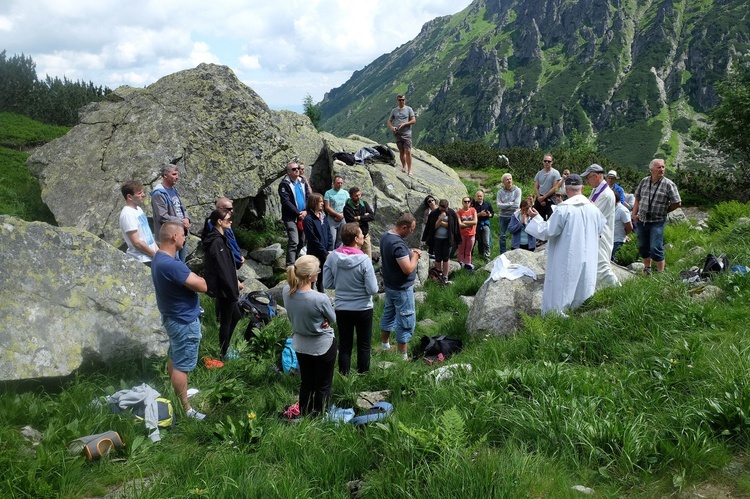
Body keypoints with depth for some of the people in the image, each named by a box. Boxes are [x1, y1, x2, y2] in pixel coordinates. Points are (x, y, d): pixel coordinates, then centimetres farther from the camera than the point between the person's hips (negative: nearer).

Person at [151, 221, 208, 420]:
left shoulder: (160, 258, 2)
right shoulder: (172, 265, -31)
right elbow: (202, 286, -26)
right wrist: (193, 277, -7)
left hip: (173, 317, 10)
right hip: (185, 321, -10)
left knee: (175, 359, 24)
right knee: (182, 366, 1)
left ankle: (178, 393, 41)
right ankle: (185, 408, 12)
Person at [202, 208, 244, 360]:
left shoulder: (220, 238, 9)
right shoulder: (217, 242, -23)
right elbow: (222, 270, -24)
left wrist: (235, 281, 15)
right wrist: (233, 289, -19)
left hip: (226, 287, 10)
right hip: (223, 289, -10)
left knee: (235, 315, 22)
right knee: (226, 321, 5)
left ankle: (224, 348, 35)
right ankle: (224, 354, 22)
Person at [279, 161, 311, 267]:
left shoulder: (303, 182, 13)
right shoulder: (284, 184, -7)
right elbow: (286, 202, -13)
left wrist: (305, 211, -6)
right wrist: (298, 213, -15)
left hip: (303, 217, 6)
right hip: (291, 218, -6)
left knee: (302, 242, 10)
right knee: (293, 242, -13)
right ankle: (290, 266, -12)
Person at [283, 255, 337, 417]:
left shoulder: (286, 291, -16)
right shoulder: (320, 299, -33)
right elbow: (333, 320, -14)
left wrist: (317, 320, -8)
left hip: (300, 345, 5)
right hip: (323, 346, -5)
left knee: (306, 383, 24)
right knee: (323, 386, 16)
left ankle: (304, 416, 37)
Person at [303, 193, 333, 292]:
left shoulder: (323, 217, 9)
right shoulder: (308, 219, -13)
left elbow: (329, 234, 9)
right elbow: (313, 239, -15)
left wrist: (330, 250, -4)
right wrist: (325, 253, -14)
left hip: (326, 254, 6)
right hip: (314, 254, -6)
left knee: (321, 279, 16)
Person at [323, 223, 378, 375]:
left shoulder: (332, 257, -12)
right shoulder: (364, 260, -22)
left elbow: (327, 284, -4)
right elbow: (373, 290, -19)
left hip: (341, 309, 3)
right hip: (363, 309, -3)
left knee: (344, 345, 17)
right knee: (364, 346, 15)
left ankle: (344, 377, 27)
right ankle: (363, 376, 26)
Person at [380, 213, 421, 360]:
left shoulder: (386, 236, 1)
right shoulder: (398, 244, -30)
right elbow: (408, 269, -31)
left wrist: (409, 252, 5)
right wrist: (415, 257, -14)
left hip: (389, 284, 10)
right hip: (401, 288, -10)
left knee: (388, 314, 23)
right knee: (406, 321, 1)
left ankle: (385, 345, 37)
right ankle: (402, 356, 8)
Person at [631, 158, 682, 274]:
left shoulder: (668, 184, -7)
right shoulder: (644, 181, 5)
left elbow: (677, 203, -5)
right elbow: (637, 199, 13)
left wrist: (663, 211, 1)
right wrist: (634, 214, 5)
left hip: (657, 222, -4)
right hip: (642, 220, 5)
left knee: (656, 249, -9)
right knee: (643, 247, 14)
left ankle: (661, 273, 2)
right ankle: (647, 270, 31)